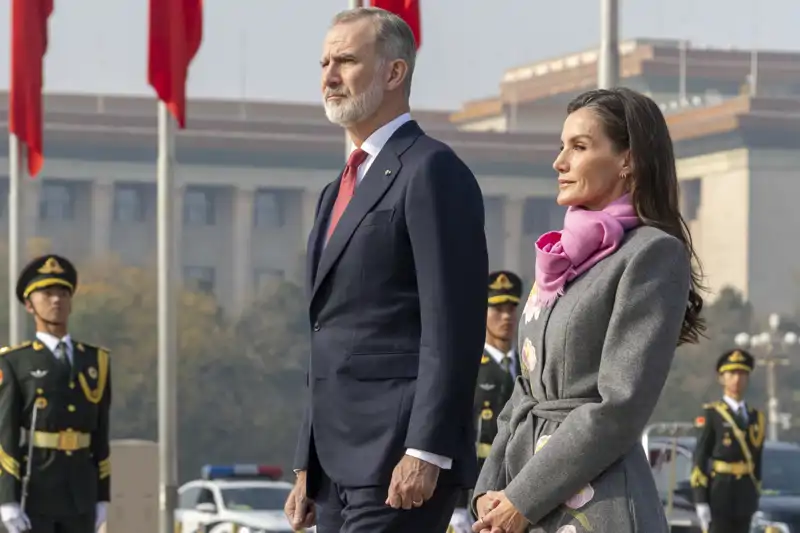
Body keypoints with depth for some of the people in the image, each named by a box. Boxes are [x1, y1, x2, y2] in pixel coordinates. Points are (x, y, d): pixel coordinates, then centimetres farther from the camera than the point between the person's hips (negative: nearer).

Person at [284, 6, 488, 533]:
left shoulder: (432, 171, -7)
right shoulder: (341, 190, 22)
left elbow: (453, 327, -15)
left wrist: (425, 453, -21)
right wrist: (308, 468, 19)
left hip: (400, 465, -9)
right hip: (340, 466, 9)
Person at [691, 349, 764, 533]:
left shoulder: (756, 417, 13)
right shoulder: (712, 414, -4)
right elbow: (699, 460, -8)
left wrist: (755, 497, 14)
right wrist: (701, 501, -14)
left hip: (745, 497, 5)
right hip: (719, 496, -5)